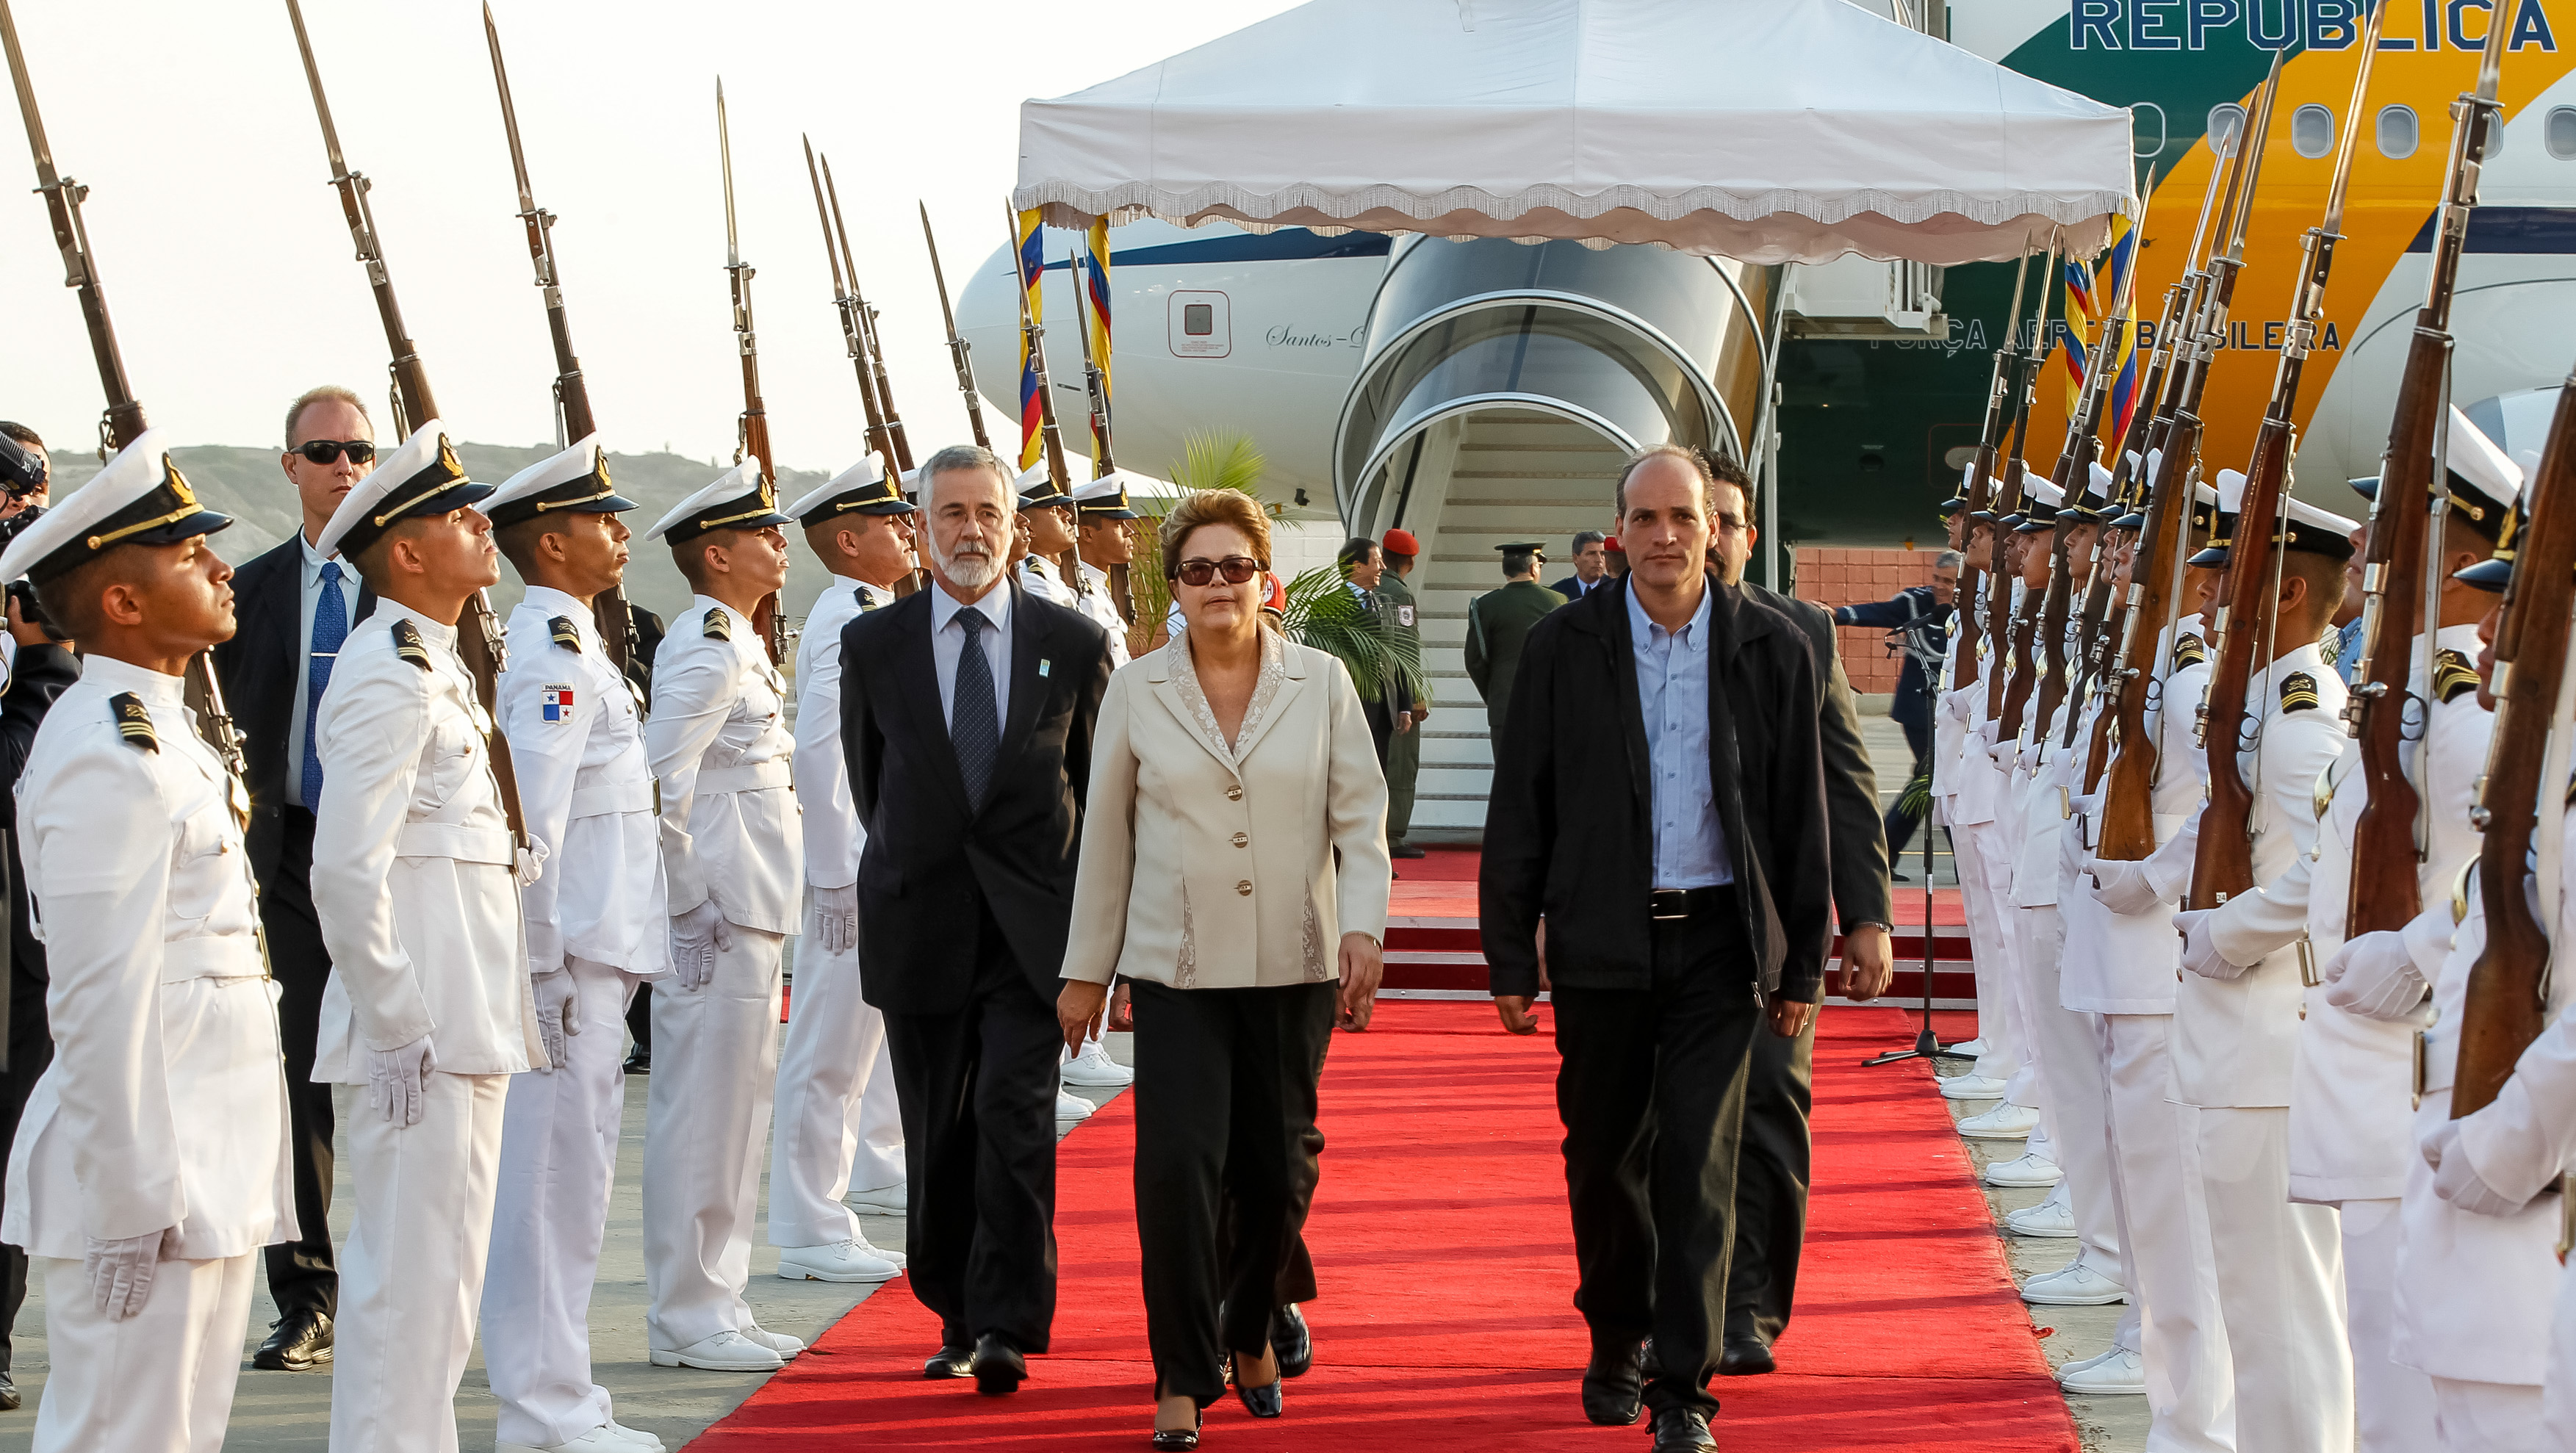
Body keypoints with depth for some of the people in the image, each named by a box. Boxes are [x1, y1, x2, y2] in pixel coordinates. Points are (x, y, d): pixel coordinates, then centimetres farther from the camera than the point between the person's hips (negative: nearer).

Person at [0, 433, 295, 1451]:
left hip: (209, 1168, 10)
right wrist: (134, 1203, -20)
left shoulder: (165, 732, 15)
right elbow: (100, 1002, -20)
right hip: (150, 1179, -10)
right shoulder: (106, 756, -16)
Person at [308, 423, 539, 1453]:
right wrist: (398, 1027, -20)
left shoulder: (438, 666, 16)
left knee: (439, 1263, 15)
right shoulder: (388, 675, -15)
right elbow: (347, 872, -21)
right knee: (412, 1268, -6)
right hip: (425, 1030, -10)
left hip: (465, 1016, 10)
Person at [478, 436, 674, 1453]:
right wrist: (541, 970, -21)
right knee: (556, 1175, -5)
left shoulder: (567, 645, 16)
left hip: (590, 956, 10)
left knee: (569, 1174, 15)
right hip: (567, 961, -10)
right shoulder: (555, 658, -15)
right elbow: (531, 826, -21)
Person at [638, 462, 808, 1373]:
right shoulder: (708, 649, -15)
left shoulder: (733, 643, 16)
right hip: (719, 915, -10)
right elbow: (660, 782, -22)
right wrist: (693, 903, -18)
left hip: (751, 911, 10)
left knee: (737, 1104, 14)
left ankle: (716, 1305, 21)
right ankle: (686, 1320, 2)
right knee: (703, 1110, -4)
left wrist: (754, 906, 19)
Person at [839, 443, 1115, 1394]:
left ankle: (1008, 1326, -13)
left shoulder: (1075, 646, 2)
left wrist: (1086, 912, 13)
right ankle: (958, 1319, 21)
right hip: (919, 924, 2)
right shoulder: (871, 645, 2)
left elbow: (1097, 784, 11)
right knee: (938, 1137, 8)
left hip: (1031, 923, -2)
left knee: (1016, 1113, -14)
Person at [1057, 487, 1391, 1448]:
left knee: (1279, 1167, 7)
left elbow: (1361, 819, 2)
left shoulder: (1322, 684, 3)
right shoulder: (1135, 693, 3)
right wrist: (1085, 970, 9)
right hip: (1178, 968, -1)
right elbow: (1105, 838, 8)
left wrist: (1364, 927, -12)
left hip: (1294, 967, 1)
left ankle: (1251, 1331, 32)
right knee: (1177, 1162, -12)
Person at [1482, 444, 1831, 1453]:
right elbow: (1519, 811, 4)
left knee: (1697, 1162, -6)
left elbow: (1801, 813, 6)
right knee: (1603, 1154, 11)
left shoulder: (1772, 649, 2)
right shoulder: (1562, 648, 1)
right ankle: (1616, 1340, 33)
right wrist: (1510, 956, 0)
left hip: (1718, 939, -1)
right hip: (1601, 942, 1)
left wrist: (1802, 963, 5)